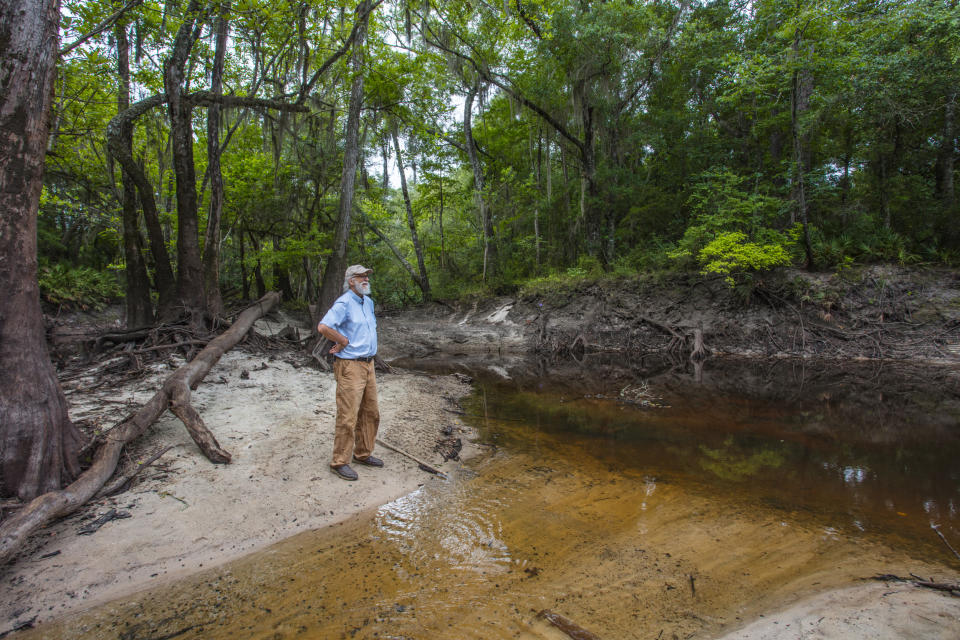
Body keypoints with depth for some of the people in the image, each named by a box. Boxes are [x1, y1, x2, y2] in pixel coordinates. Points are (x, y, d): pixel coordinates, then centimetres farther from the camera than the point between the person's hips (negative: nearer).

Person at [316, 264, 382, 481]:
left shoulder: (368, 302, 13)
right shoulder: (344, 303, -14)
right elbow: (323, 327, -28)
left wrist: (368, 346, 10)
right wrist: (344, 341, -16)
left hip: (368, 364, 9)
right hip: (350, 367, -9)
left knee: (370, 413, 15)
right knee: (348, 417, -4)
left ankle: (363, 454, 29)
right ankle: (340, 462, 9)